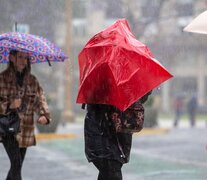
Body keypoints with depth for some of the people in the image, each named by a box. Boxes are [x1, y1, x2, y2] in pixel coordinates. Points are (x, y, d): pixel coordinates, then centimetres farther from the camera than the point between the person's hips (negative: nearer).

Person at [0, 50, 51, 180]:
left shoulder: (32, 80, 10)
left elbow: (40, 99, 1)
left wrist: (44, 115, -17)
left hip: (26, 130, 5)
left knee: (17, 167, 9)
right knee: (16, 164, -15)